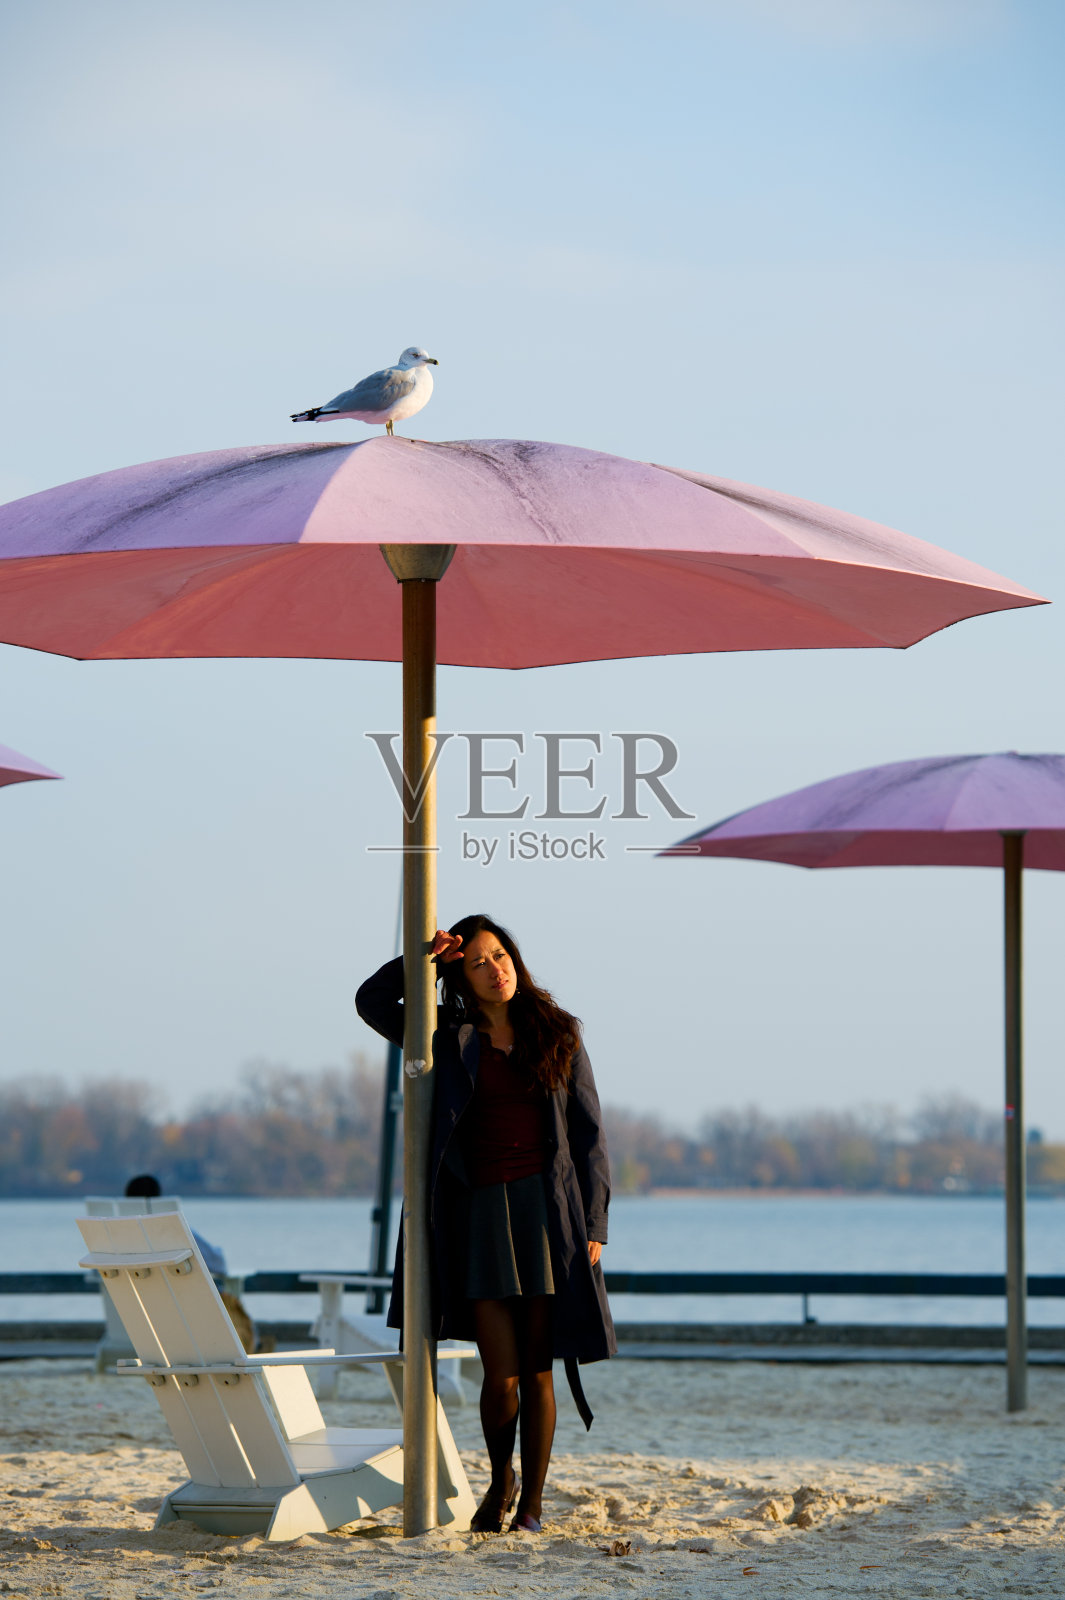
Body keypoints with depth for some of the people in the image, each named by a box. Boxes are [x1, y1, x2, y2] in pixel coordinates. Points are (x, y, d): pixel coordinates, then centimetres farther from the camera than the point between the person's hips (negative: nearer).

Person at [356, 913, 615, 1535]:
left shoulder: (558, 1035, 8)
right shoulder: (451, 1038, 11)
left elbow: (589, 1134, 7)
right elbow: (372, 1001, 11)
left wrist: (593, 1225, 0)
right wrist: (426, 956, 1)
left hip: (547, 1209, 0)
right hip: (482, 1212, 0)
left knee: (537, 1371, 1)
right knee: (501, 1375, -6)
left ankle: (532, 1502, 12)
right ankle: (501, 1477, 21)